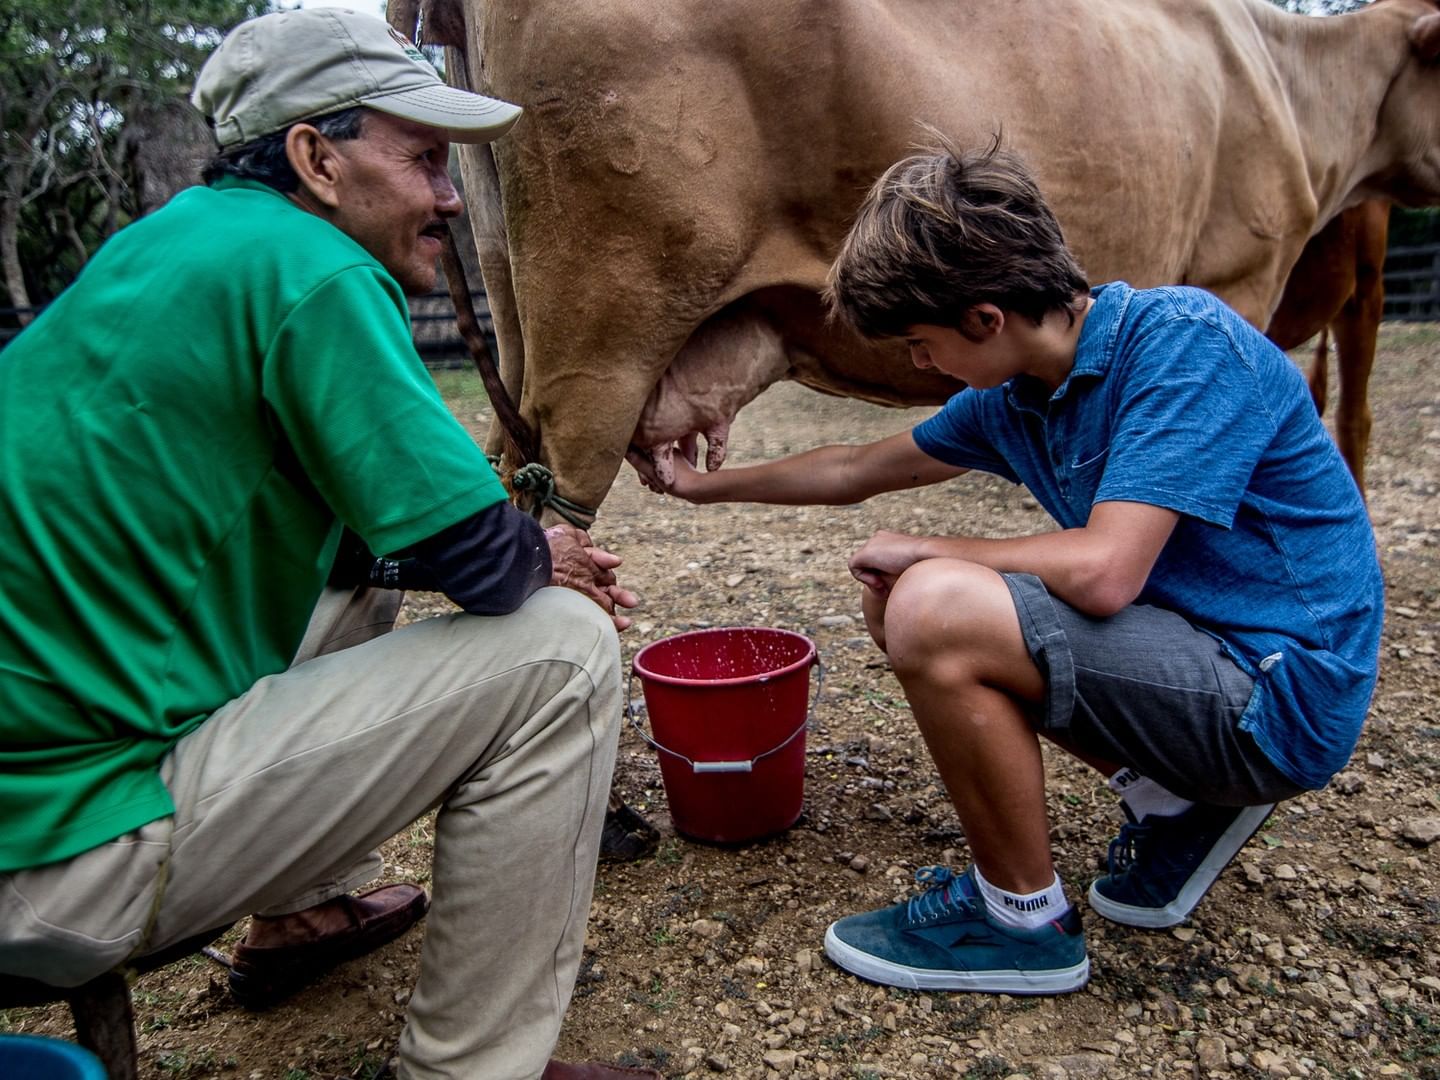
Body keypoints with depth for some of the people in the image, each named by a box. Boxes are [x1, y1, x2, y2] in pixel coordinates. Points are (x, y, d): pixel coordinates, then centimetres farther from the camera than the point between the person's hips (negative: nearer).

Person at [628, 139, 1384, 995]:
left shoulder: (1184, 341, -21)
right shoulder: (1015, 396, 3)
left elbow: (1102, 572, -30)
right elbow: (858, 472, 15)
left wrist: (924, 551, -14)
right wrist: (706, 485, 21)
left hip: (1281, 698, -8)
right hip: (1195, 650, 9)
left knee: (936, 609, -26)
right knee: (898, 601, 9)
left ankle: (1026, 921, -3)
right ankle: (1177, 806, 12)